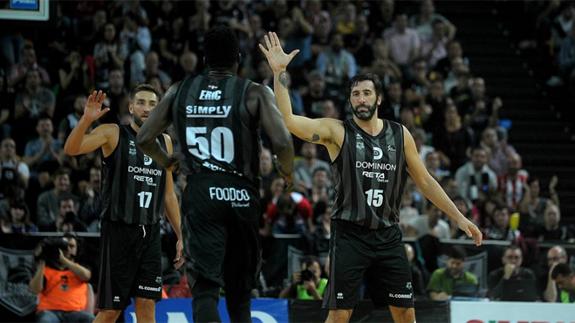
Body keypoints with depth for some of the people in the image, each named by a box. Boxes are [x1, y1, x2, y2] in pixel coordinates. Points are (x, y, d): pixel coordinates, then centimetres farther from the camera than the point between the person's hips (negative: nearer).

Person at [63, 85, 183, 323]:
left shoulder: (164, 141, 13)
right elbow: (71, 149, -18)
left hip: (150, 233, 4)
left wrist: (180, 236, 15)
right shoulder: (113, 133, -2)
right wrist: (87, 119, -35)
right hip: (119, 231, -4)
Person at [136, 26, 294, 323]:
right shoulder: (255, 94, -2)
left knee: (205, 287, -8)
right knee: (239, 287, 18)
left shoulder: (179, 91, 7)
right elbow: (282, 143, -14)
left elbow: (144, 139, 8)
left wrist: (166, 162, 28)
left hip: (199, 196, 0)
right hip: (241, 196, 0)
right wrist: (287, 171, 8)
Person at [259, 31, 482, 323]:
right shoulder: (337, 131, -3)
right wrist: (279, 73, -25)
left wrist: (459, 217, 11)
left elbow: (424, 181, 14)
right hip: (350, 235, -4)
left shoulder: (400, 135, 8)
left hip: (388, 236, 4)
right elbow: (288, 120, -16)